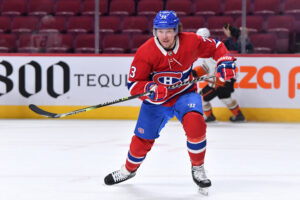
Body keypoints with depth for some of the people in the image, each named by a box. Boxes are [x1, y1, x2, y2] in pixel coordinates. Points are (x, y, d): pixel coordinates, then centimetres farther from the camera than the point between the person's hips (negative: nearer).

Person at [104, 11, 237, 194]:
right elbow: (134, 84, -17)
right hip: (156, 100, 0)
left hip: (185, 94, 0)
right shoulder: (145, 52, -21)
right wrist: (150, 89, -36)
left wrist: (226, 62, -17)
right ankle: (129, 170, 37)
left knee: (195, 123, -29)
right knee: (143, 138, 5)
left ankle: (198, 169, -9)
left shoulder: (191, 42, -18)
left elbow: (215, 47, 0)